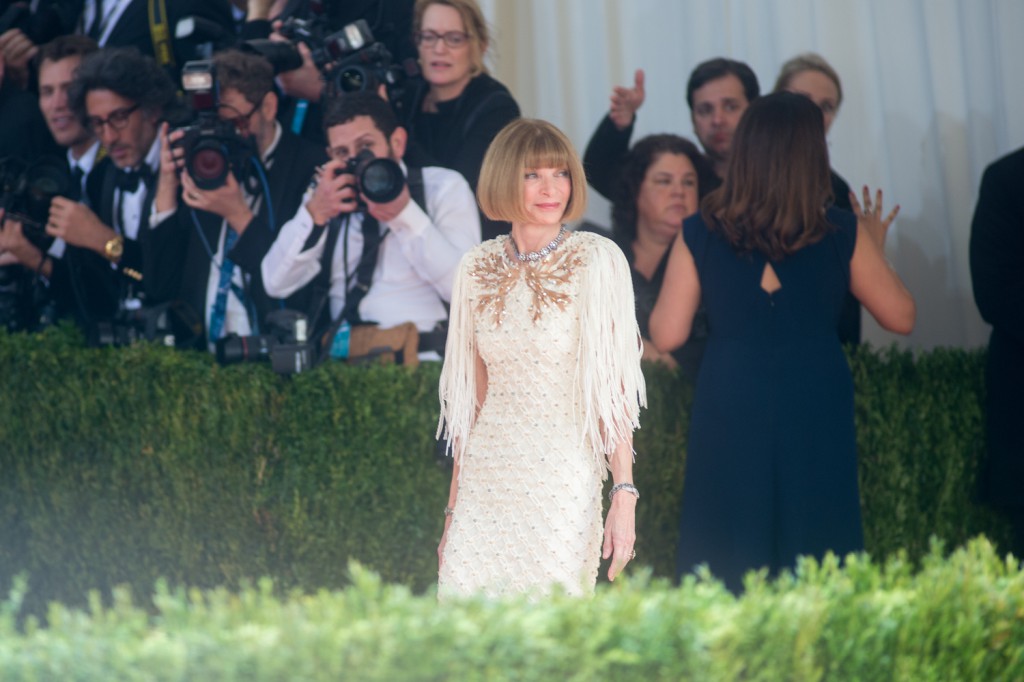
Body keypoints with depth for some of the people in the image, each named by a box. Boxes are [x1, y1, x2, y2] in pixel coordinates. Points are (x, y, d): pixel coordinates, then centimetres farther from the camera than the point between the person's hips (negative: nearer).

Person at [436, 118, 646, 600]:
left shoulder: (597, 261, -4)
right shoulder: (479, 267, 8)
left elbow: (613, 388, -7)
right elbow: (471, 396, 13)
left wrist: (624, 497, -14)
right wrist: (453, 506, 12)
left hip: (562, 484, -4)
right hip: (485, 484, 4)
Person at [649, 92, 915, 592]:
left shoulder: (700, 234, -4)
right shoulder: (841, 235, -3)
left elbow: (667, 335, -3)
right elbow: (900, 316, 6)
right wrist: (874, 248, 21)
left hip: (729, 410, 0)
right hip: (814, 409, 0)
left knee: (726, 566, 7)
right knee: (814, 560, 7)